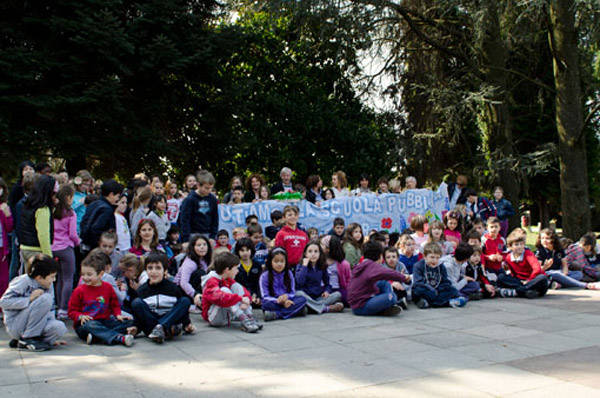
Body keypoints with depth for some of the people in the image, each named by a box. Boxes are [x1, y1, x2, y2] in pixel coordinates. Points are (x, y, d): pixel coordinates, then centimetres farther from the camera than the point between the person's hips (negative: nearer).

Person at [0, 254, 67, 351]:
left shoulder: (49, 286, 5)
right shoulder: (22, 282, -14)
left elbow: (49, 310, 9)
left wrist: (53, 337, 2)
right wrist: (29, 299, -25)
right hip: (14, 326, -7)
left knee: (60, 327, -24)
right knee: (46, 298, -26)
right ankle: (27, 339, -16)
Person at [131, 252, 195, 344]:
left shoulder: (173, 288, 1)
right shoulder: (142, 290, 2)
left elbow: (182, 308, 9)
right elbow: (138, 312, 7)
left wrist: (187, 324, 0)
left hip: (170, 321, 0)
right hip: (150, 325, 0)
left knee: (186, 300, -19)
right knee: (136, 302, -20)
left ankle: (159, 328, -36)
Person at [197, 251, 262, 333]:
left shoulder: (229, 280, 6)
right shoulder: (212, 282, -19)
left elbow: (243, 291, 1)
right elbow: (220, 297, -38)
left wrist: (246, 299, -21)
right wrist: (240, 299, -38)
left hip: (227, 315, 8)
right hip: (214, 318, -8)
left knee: (236, 286, -5)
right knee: (224, 289, -28)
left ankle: (249, 316, -19)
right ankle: (244, 321, -35)